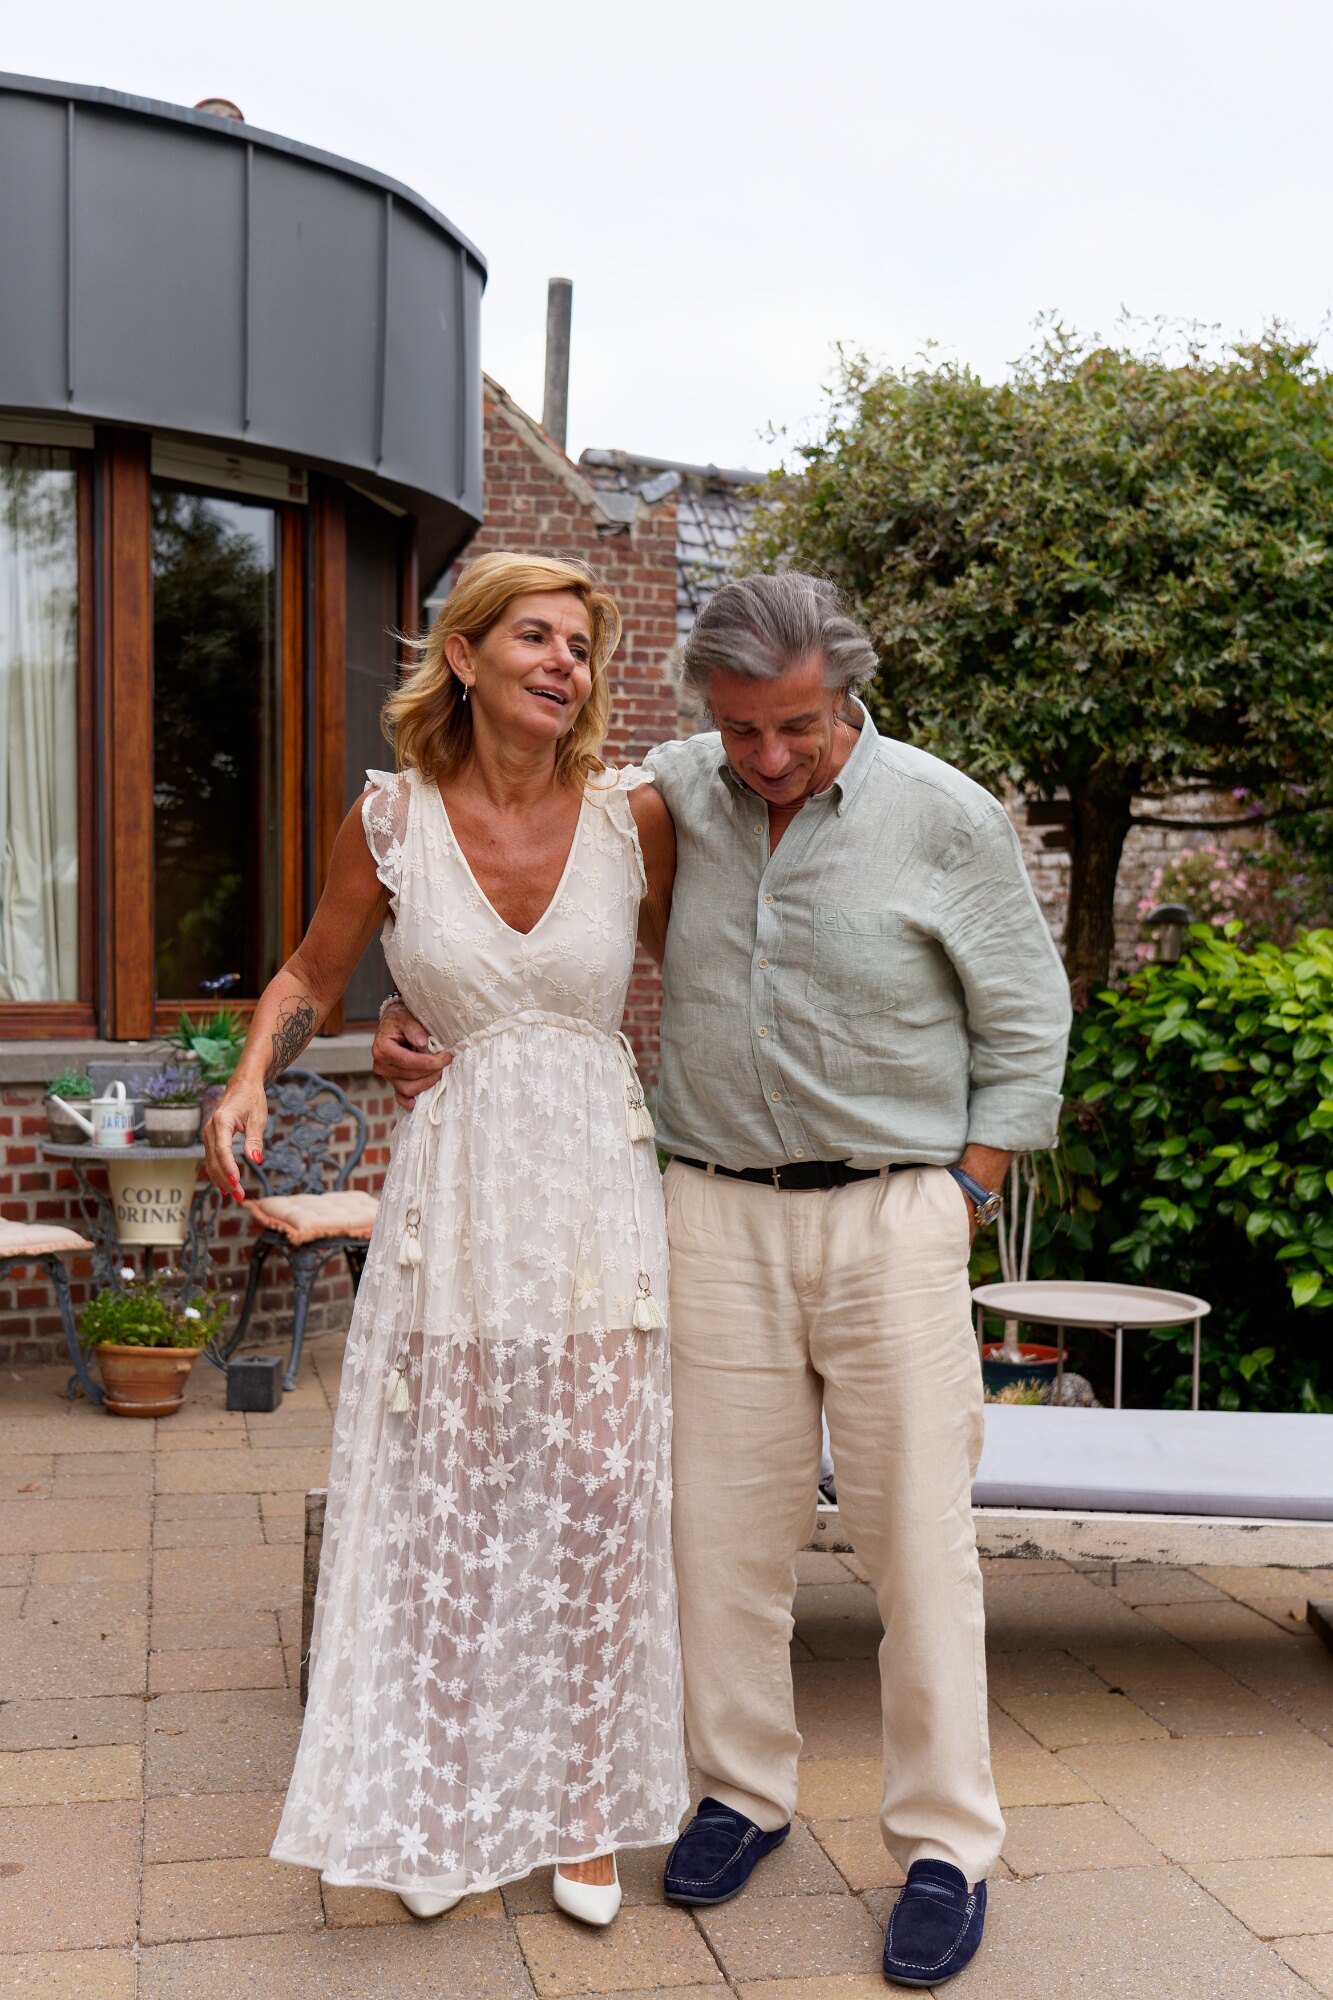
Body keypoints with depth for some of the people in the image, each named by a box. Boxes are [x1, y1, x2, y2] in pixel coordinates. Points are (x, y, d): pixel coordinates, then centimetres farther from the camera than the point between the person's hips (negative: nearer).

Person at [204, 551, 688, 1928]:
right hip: (454, 1186, 0)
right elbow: (313, 973, 12)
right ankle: (442, 1811, 25)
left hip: (599, 1189, 0)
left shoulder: (632, 814, -3)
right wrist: (250, 1077, -6)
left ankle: (581, 1812, 21)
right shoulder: (391, 820, -2)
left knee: (597, 1497, 3)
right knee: (445, 1505, 6)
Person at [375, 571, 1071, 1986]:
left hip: (890, 1216, -2)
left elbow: (1023, 1027, 2)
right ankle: (745, 1792, 27)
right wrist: (423, 1016, 3)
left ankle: (945, 1845, 15)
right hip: (715, 1215, 3)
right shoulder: (663, 796, 2)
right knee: (726, 1523, 8)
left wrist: (960, 1203, -3)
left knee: (916, 1537, 1)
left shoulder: (948, 819, -5)